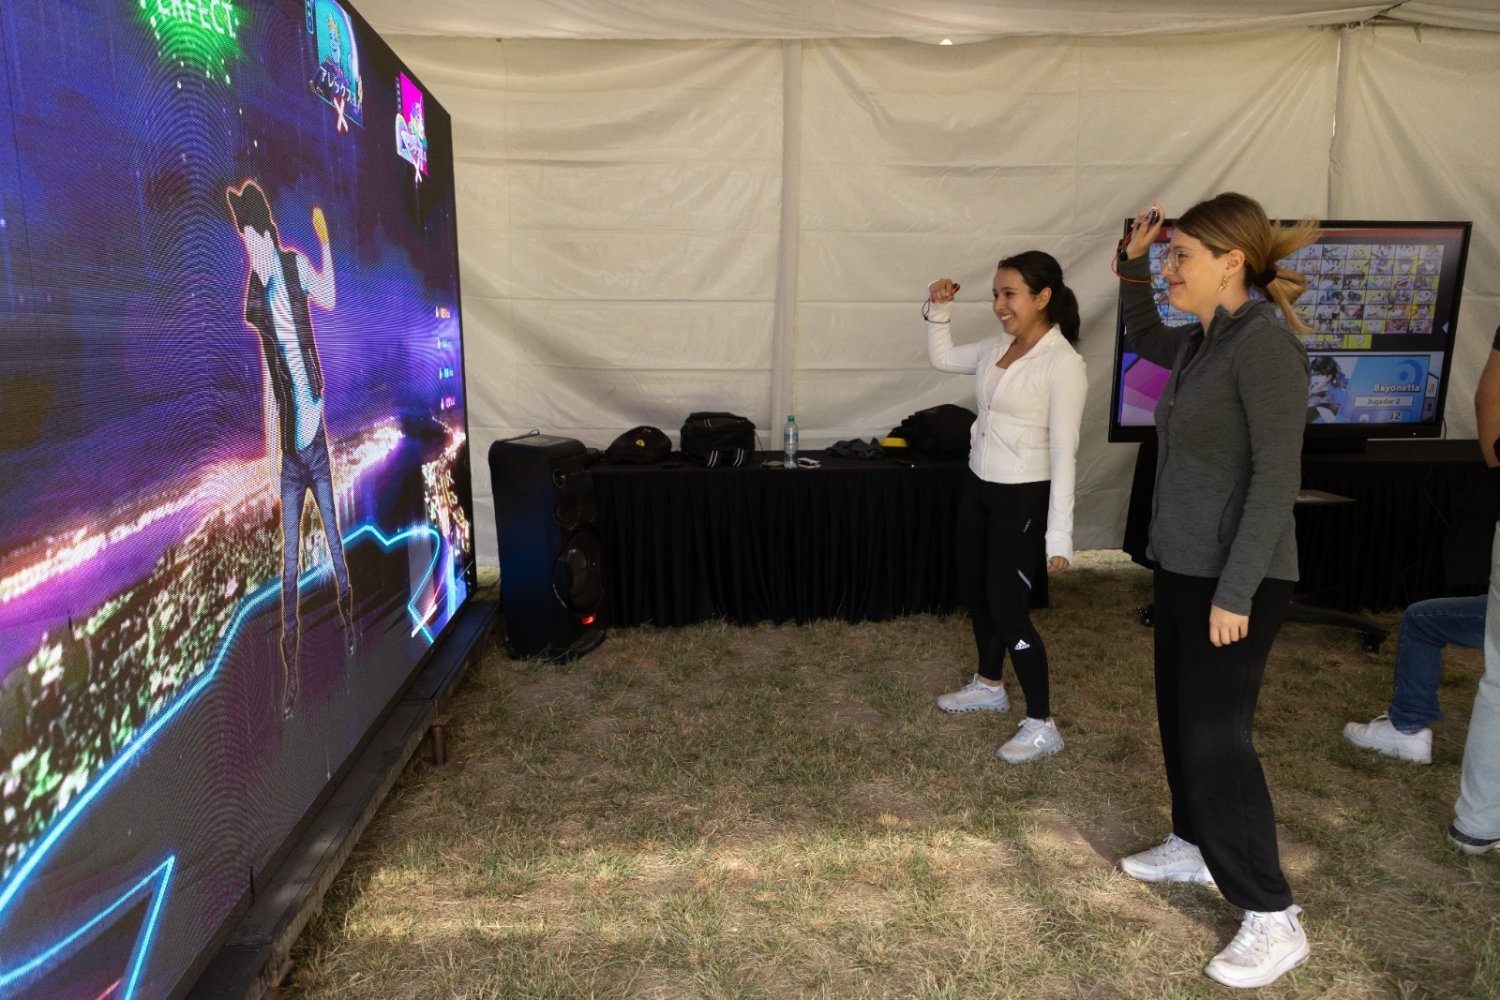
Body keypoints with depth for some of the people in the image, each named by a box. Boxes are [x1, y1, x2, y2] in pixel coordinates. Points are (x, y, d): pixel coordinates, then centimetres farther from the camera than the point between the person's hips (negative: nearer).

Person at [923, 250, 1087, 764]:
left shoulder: (1063, 364, -18)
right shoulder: (997, 348, 4)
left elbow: (1064, 453, -21)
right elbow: (941, 358, 22)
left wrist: (1060, 535, -23)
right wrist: (938, 310, 5)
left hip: (1023, 497, -8)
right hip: (979, 487, 8)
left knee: (1008, 606, -3)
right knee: (974, 589, 19)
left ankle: (1042, 725, 12)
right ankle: (989, 685, 41)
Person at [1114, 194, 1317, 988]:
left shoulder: (1264, 340, -18)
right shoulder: (1203, 341, 8)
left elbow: (1277, 474, -22)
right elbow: (1143, 340, 31)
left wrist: (1236, 592, -23)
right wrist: (1131, 263, 16)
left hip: (1234, 577, -9)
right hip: (1182, 564, 9)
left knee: (1216, 737, -5)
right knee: (1180, 717, 19)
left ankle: (1273, 919, 9)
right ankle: (1193, 847, 37)